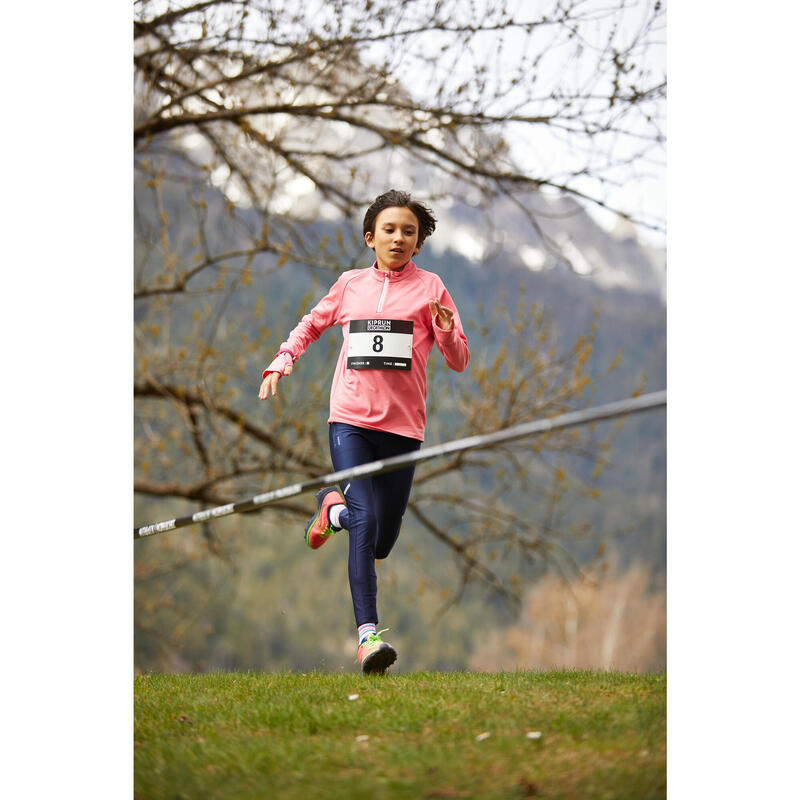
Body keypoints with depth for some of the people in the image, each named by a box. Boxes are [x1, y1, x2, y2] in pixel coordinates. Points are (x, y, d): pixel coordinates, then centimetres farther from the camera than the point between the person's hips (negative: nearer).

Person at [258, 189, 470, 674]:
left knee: (381, 543, 6)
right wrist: (281, 364, 13)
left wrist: (445, 329, -17)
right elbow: (311, 326, 27)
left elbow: (460, 362, 3)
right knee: (365, 521, -19)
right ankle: (368, 634, -21)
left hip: (403, 425, 1)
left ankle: (334, 503, 38)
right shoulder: (351, 285, 10)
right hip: (351, 419, -1)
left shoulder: (429, 287, 5)